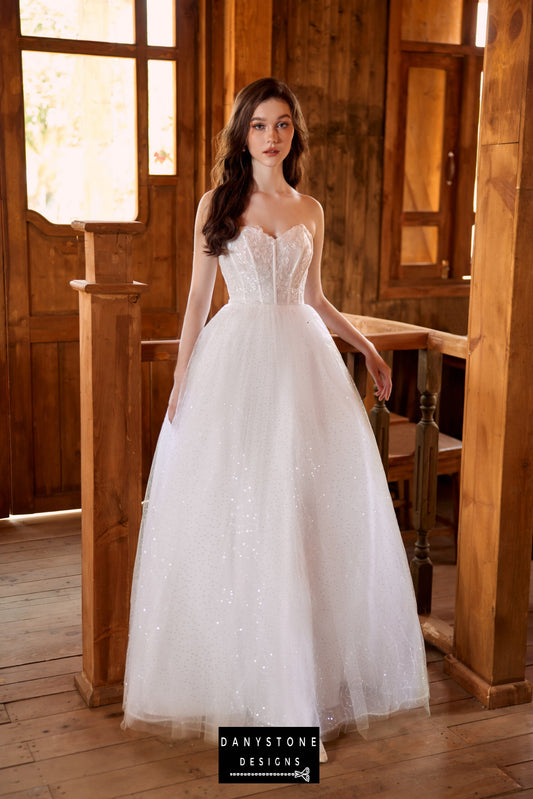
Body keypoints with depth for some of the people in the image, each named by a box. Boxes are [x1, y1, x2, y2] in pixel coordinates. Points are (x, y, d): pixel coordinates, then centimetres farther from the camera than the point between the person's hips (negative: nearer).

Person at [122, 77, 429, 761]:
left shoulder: (311, 211, 11)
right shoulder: (216, 203, 3)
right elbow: (198, 298, 3)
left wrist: (364, 345, 14)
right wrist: (181, 381, -1)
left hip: (303, 360, 3)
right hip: (234, 361, -2)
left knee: (306, 515, 4)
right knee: (231, 520, 0)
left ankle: (309, 673, 18)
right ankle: (234, 674, 15)